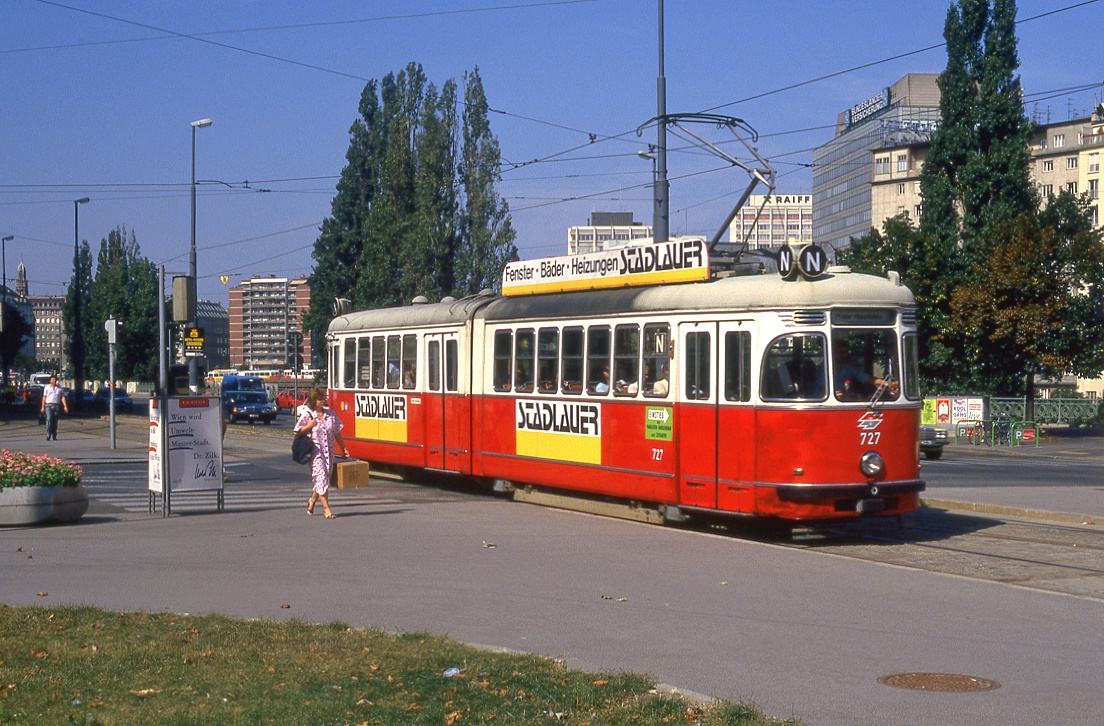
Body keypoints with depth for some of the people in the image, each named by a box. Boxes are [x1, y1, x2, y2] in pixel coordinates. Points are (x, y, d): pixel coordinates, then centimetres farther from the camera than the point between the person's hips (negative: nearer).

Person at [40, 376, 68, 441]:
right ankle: (48, 436, -18)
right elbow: (44, 397, 6)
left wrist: (65, 406, -2)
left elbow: (63, 397, 8)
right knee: (49, 419, -17)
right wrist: (43, 407, -2)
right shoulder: (47, 387, 8)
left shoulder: (59, 388, 12)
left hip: (56, 406, 2)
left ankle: (54, 436, 9)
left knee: (55, 421, 2)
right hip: (48, 405, -2)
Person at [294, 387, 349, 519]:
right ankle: (326, 508, -9)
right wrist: (310, 426, -15)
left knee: (327, 476, 8)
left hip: (328, 451, 5)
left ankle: (312, 501, 31)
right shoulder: (307, 415, -3)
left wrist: (344, 448, 13)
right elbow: (297, 432, -1)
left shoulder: (331, 414, 9)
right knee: (321, 476, -11)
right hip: (315, 451, -5)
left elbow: (337, 433, 14)